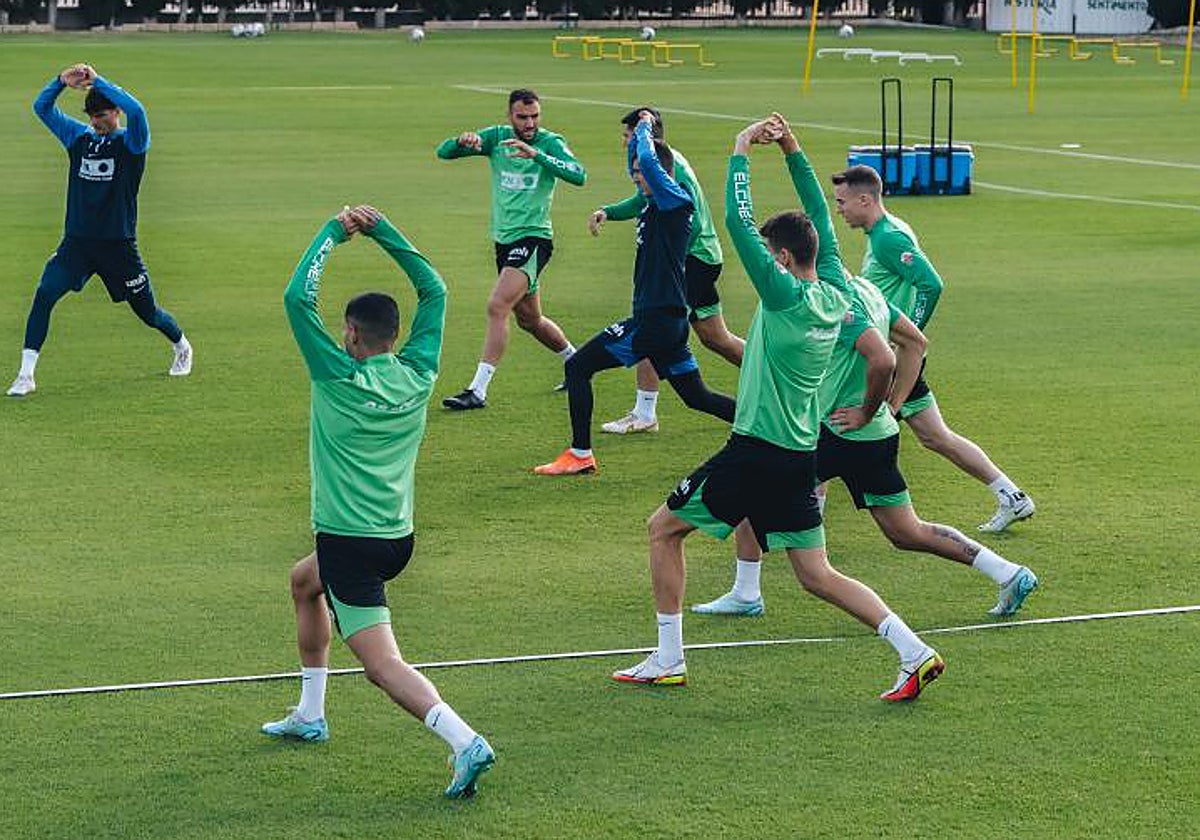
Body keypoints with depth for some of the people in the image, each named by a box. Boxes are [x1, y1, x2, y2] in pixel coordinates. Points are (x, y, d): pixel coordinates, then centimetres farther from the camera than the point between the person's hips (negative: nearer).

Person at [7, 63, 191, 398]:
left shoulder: (131, 142, -5)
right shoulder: (79, 137, 8)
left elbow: (136, 111, -26)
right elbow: (42, 108, 7)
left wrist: (97, 80, -24)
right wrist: (61, 81, -11)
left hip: (118, 244, -3)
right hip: (76, 241, 3)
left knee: (147, 311, 9)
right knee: (44, 295, -18)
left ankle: (182, 347, 41)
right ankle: (26, 375, -17)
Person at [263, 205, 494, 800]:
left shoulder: (339, 377, -13)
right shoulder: (418, 375, 1)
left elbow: (298, 297, -13)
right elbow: (433, 290, 13)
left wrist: (334, 233, -3)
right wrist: (381, 231, 12)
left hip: (349, 543, -7)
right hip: (399, 538, 7)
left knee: (383, 665, -13)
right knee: (304, 582, 33)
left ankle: (464, 741, -33)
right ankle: (309, 716, 37)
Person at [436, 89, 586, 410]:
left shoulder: (550, 143, -8)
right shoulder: (496, 137, 4)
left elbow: (578, 175, -26)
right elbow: (443, 152, -1)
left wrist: (536, 154, -36)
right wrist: (463, 141, -25)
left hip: (533, 238, -7)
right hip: (504, 239, 7)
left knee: (497, 306, -19)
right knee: (529, 320, 18)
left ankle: (478, 390, -19)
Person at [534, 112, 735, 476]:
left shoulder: (676, 200, -12)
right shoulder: (655, 204, 13)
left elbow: (649, 161, -26)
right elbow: (638, 162, 31)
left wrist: (645, 129, -8)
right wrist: (639, 131, 17)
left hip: (657, 320, -10)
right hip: (669, 322, 10)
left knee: (578, 367, -5)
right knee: (696, 396, 16)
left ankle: (580, 455, -4)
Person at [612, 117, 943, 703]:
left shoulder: (786, 296, -16)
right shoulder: (834, 294, 4)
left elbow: (737, 222, -19)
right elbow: (822, 226, 19)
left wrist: (741, 152, -9)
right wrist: (792, 153, 18)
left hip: (757, 453, -7)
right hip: (801, 456, 8)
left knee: (664, 529, 9)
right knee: (817, 575, 10)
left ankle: (668, 660, 10)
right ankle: (914, 653, -3)